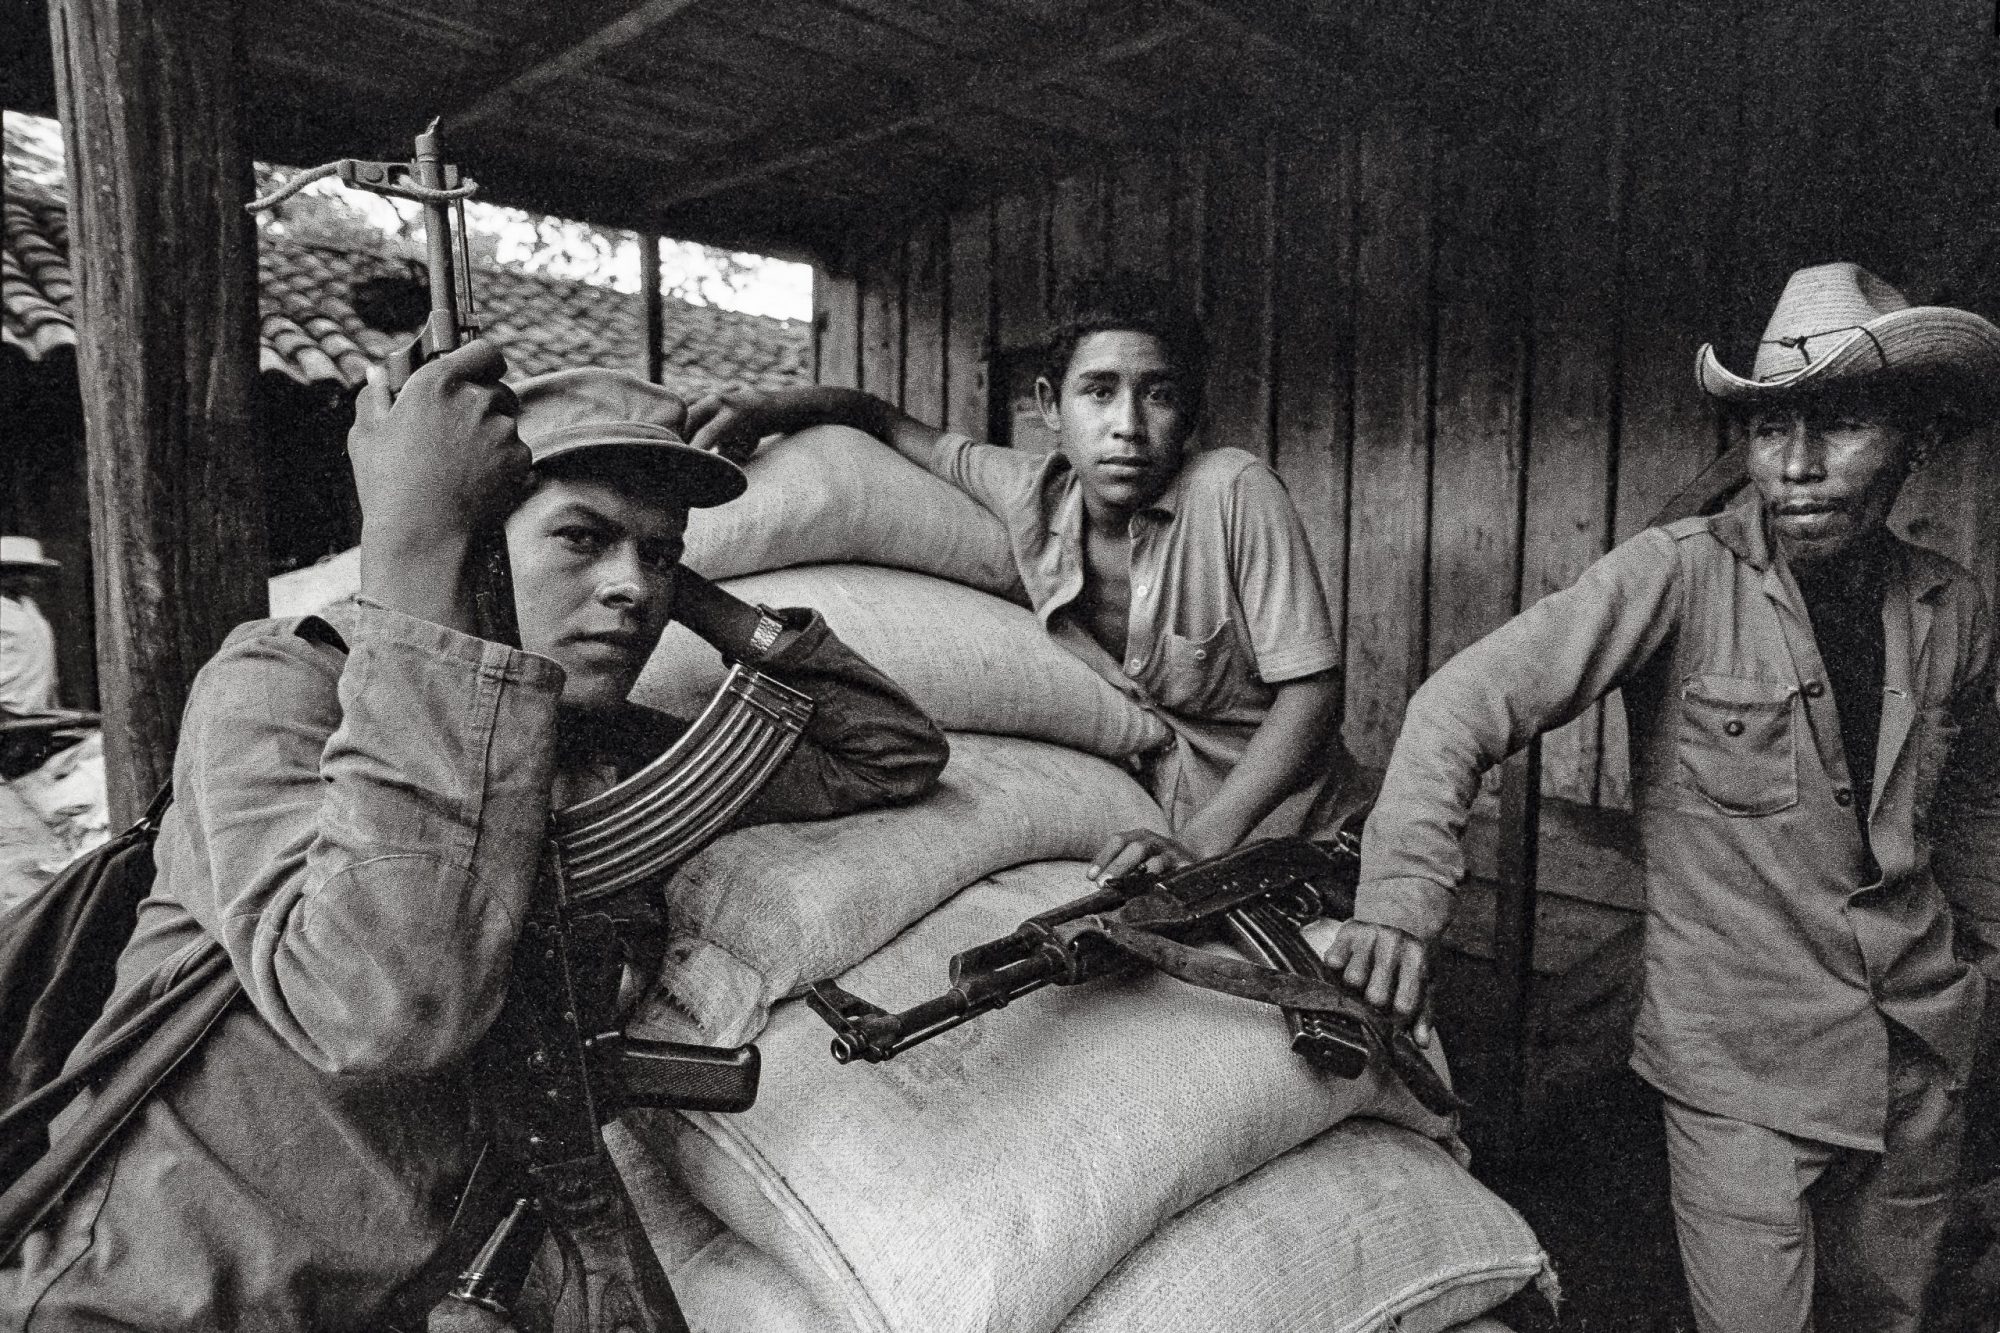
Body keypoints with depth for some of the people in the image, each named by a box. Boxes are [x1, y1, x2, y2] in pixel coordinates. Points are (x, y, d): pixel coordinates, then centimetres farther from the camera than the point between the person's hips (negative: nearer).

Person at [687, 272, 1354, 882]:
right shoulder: (1028, 493, -6)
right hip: (1152, 817, 4)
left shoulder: (1236, 492, -19)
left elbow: (1312, 688, -18)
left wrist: (1201, 841, -27)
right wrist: (768, 406, -8)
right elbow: (896, 426, 10)